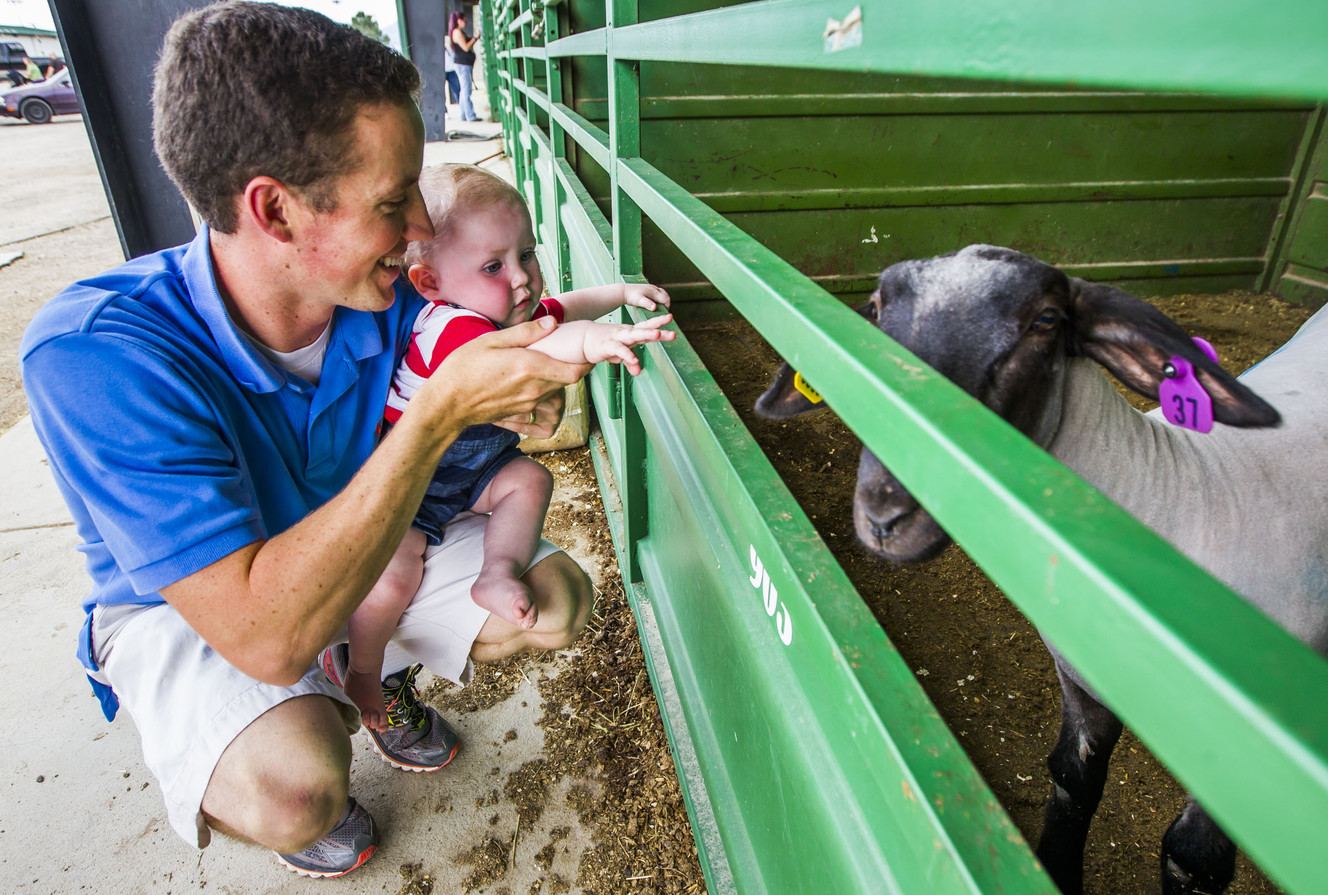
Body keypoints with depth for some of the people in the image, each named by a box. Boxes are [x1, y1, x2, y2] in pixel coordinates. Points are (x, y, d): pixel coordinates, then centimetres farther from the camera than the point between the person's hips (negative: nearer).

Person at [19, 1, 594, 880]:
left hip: (370, 548, 5)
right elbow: (267, 634, -40)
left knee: (559, 601, -9)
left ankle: (384, 680, 19)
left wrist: (525, 400, -28)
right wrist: (441, 411, -43)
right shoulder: (93, 353, -34)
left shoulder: (393, 294, -19)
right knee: (295, 788, -33)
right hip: (184, 605, -4)